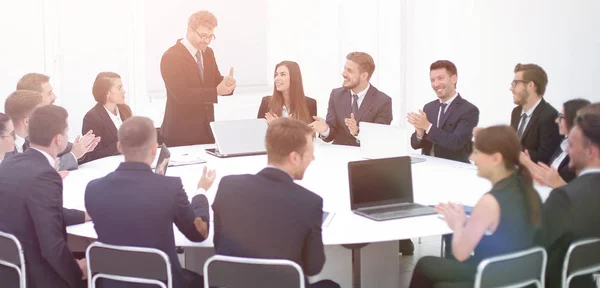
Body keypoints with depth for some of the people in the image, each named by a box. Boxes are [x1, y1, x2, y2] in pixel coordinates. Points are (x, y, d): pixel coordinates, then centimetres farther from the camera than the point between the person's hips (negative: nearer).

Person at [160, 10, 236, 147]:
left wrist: (227, 83, -15)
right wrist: (217, 91, -30)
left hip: (207, 129, 7)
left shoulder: (208, 53, 10)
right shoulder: (171, 57, -15)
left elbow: (215, 83, 10)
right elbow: (182, 95, -23)